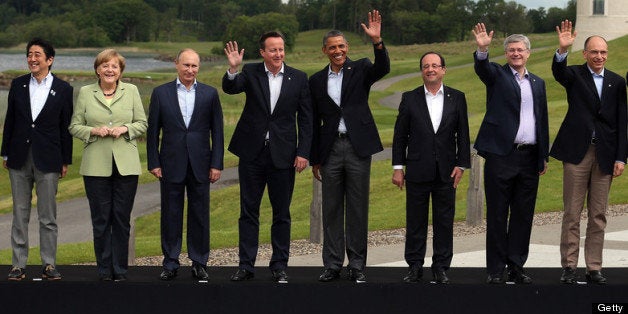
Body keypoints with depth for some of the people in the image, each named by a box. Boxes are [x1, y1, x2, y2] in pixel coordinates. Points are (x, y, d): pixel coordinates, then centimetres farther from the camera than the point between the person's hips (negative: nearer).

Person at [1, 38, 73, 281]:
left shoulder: (62, 89, 0)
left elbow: (66, 126, 1)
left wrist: (65, 160, 0)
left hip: (48, 159, -2)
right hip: (20, 158, 2)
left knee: (48, 216, 3)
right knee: (20, 213, 6)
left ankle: (49, 265, 10)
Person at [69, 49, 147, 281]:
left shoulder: (131, 91, 8)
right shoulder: (85, 93, 6)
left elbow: (142, 124, 9)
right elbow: (74, 127, 7)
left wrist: (125, 128, -10)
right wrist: (94, 131, -11)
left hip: (126, 165, 0)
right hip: (96, 165, 0)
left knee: (122, 218, 2)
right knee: (100, 219, 2)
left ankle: (120, 269, 11)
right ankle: (104, 269, 11)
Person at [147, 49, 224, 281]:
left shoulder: (210, 94, 4)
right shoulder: (161, 93, 3)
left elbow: (217, 131, 4)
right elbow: (153, 131, 4)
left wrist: (217, 164, -2)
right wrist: (153, 163, -2)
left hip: (200, 165, 0)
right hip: (171, 164, 0)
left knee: (200, 214, 5)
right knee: (171, 215, 5)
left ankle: (199, 263, 14)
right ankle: (170, 264, 13)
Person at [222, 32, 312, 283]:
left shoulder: (298, 78, 1)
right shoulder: (250, 73, 1)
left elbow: (305, 119, 2)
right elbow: (229, 88, -16)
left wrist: (303, 152, -5)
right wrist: (233, 69, -36)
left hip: (283, 155, 0)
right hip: (252, 153, 0)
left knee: (281, 213, 6)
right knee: (248, 211, 5)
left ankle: (279, 265, 16)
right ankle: (246, 265, 12)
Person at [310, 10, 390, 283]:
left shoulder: (360, 69, 3)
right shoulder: (317, 81, 9)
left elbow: (383, 68, -19)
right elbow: (315, 122, 12)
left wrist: (377, 41, -35)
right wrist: (314, 159, 11)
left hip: (358, 147, -2)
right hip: (330, 149, 2)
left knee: (358, 209, 2)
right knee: (332, 209, 6)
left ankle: (357, 265, 9)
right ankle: (332, 265, 13)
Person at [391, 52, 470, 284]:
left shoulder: (457, 98, 5)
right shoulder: (410, 98, 3)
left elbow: (463, 134, 5)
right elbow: (400, 135, 4)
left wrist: (461, 165, -1)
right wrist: (397, 167, -1)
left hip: (446, 172, 1)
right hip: (417, 171, 0)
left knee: (444, 221, 4)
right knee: (415, 221, 5)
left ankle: (441, 267, 13)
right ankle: (415, 266, 14)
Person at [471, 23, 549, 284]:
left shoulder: (538, 83, 17)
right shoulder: (497, 75, 4)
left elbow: (542, 121, 17)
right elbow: (482, 67, -20)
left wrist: (544, 155, 13)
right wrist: (482, 48, -41)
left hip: (529, 158, 4)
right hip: (501, 155, -4)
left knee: (523, 215, 8)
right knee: (497, 215, 1)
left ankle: (516, 266, 16)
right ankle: (495, 270, 6)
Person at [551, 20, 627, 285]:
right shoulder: (574, 75, 3)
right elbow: (558, 72, -21)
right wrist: (562, 50, -41)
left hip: (605, 154, 2)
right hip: (577, 152, -2)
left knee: (598, 215, 6)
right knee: (571, 214, 1)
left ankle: (594, 268, 12)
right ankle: (569, 266, 7)